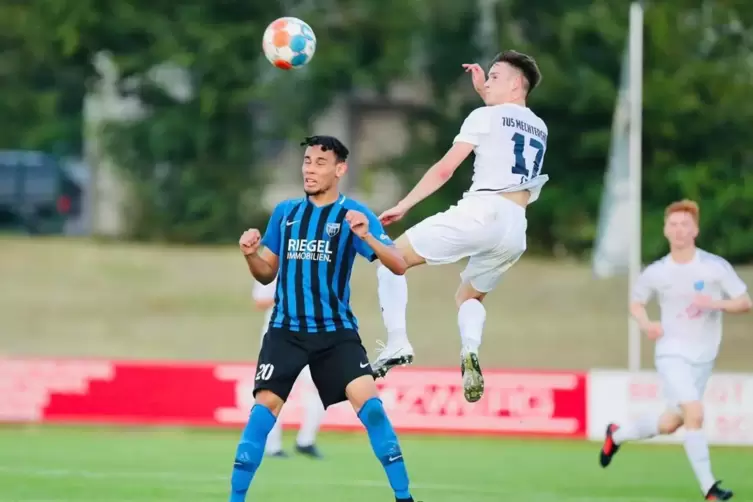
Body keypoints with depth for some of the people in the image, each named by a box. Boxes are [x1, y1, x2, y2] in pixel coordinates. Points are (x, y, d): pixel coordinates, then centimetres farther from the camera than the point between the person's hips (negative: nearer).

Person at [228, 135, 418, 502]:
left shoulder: (354, 215, -4)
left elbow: (398, 266, -13)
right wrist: (250, 254, -6)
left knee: (366, 399, -17)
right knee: (265, 405, -10)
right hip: (286, 330, 2)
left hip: (336, 331, -2)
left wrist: (366, 237, -30)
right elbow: (267, 273, 16)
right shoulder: (285, 213, 8)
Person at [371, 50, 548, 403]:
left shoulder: (485, 117, 4)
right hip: (516, 229, 6)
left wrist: (403, 206, 4)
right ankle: (470, 351, -8)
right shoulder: (539, 129, 22)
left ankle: (397, 343, -10)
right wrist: (484, 91, 43)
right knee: (468, 297, 27)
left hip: (480, 212, -6)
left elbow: (445, 169, -1)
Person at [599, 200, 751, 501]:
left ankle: (617, 435, 38)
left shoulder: (716, 266, -6)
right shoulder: (656, 273, -2)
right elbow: (636, 303, 15)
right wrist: (646, 324, -6)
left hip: (703, 358, 2)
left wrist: (716, 303, -22)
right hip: (672, 353, -2)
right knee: (695, 414, -22)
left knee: (670, 424, 10)